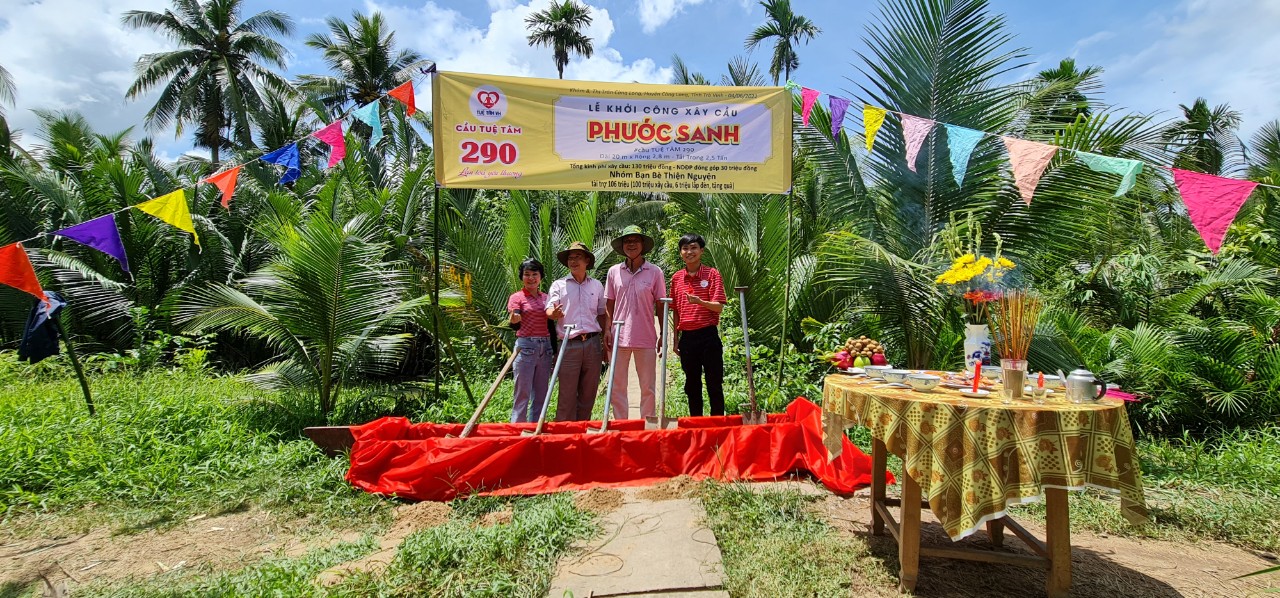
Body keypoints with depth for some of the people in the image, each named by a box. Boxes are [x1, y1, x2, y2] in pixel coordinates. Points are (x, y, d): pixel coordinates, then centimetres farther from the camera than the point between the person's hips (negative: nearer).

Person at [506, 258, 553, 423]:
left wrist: (555, 350, 14)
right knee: (522, 394, -4)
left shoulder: (546, 297, 13)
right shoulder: (517, 297, -1)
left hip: (545, 348, 5)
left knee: (541, 395, 9)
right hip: (525, 347, -5)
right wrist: (514, 320, -34)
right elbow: (515, 326, -11)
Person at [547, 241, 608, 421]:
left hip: (593, 344, 2)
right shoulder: (559, 285, 6)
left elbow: (602, 316, 16)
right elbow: (549, 309, -6)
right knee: (567, 395, -3)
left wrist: (606, 344, 12)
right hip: (569, 345, -2)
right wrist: (554, 314, -31)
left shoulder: (597, 285, 13)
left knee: (588, 394, 8)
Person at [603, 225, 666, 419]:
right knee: (617, 386, 6)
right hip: (619, 337, 2)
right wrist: (607, 330, 0)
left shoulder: (655, 272, 1)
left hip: (646, 338, -1)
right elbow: (609, 305, 9)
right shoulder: (614, 272, 6)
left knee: (647, 387, 6)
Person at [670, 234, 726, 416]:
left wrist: (700, 302, -29)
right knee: (692, 386, 12)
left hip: (708, 335, -4)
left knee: (714, 384, 1)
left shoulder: (712, 274, -2)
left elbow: (719, 306, -10)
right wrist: (675, 339, 13)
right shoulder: (676, 278, 9)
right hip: (687, 338, 4)